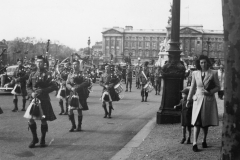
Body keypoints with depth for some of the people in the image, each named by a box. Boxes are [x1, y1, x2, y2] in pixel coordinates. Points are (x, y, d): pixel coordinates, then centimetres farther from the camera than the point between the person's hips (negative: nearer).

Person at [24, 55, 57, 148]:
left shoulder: (47, 74, -2)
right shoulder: (32, 74, 10)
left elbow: (54, 86, -10)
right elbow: (28, 86, 12)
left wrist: (42, 91, -18)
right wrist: (31, 93, -7)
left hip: (44, 100, -3)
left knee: (43, 120, 2)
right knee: (31, 119, -1)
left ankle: (42, 140, 17)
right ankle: (34, 138, 18)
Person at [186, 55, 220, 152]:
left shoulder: (213, 73, -2)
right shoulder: (195, 73, 3)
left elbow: (218, 87, 3)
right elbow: (192, 87, 13)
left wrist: (210, 92, -14)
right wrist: (188, 99, 17)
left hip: (209, 100, 0)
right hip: (198, 99, 0)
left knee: (206, 122, 8)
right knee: (197, 122, -9)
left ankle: (204, 140, 27)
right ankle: (194, 143, -12)